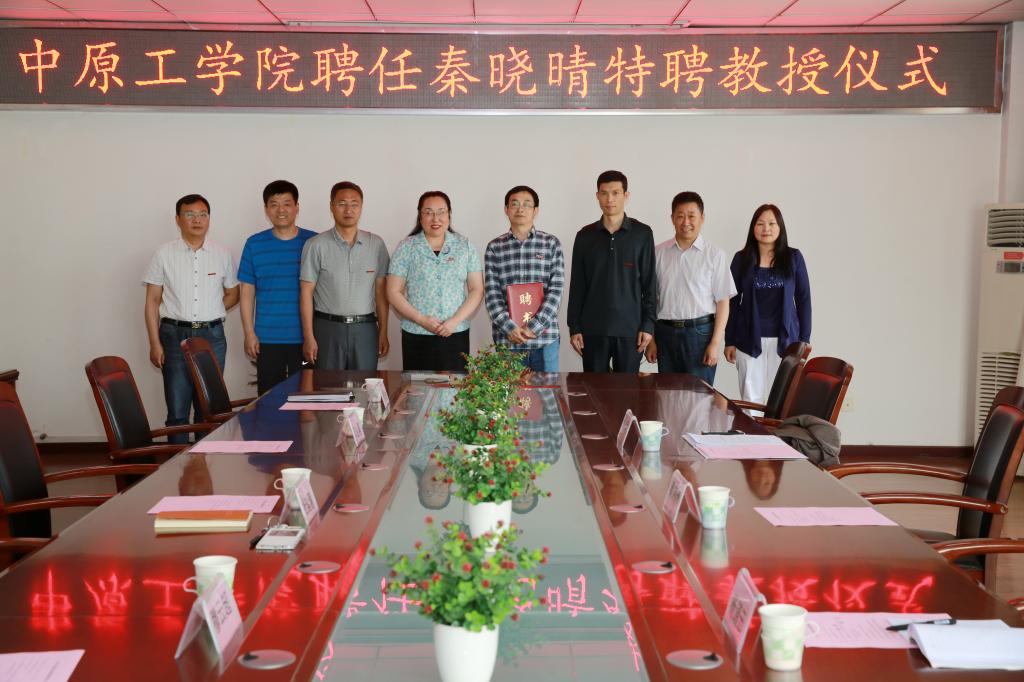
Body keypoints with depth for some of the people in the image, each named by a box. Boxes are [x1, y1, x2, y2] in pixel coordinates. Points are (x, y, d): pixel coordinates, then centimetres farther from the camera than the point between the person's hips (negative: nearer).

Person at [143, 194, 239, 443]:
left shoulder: (222, 255, 6)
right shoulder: (164, 254, 1)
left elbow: (232, 294, 17)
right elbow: (152, 302, 2)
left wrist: (210, 314, 2)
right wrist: (155, 343, -4)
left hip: (212, 336, 2)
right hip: (175, 336, -2)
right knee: (177, 410, -1)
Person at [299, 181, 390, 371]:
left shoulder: (376, 244, 5)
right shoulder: (316, 245, -2)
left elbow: (380, 291, 8)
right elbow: (306, 293, -1)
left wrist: (383, 332, 5)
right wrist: (308, 337, -6)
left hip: (365, 329, 2)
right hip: (328, 328, -2)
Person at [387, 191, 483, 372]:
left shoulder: (465, 246, 6)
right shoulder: (406, 247, 3)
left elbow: (476, 290, 4)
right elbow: (394, 292, 1)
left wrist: (455, 321, -10)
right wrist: (421, 319, -11)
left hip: (456, 335, 1)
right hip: (416, 336, -1)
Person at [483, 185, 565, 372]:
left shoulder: (551, 244, 4)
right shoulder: (494, 248, 5)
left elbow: (556, 290, -4)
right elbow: (491, 294, -1)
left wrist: (534, 327, -13)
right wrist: (509, 327, -15)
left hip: (545, 337, 0)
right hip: (506, 338, 0)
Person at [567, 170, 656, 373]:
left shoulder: (642, 234, 2)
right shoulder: (585, 236, 6)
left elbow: (649, 283, 3)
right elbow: (577, 286, 7)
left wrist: (648, 325, -4)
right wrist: (574, 327, 2)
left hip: (630, 328, -1)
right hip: (593, 329, 1)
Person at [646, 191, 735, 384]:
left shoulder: (715, 255, -2)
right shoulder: (658, 253, 5)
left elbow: (722, 302, -2)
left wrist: (715, 343, -8)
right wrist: (650, 339, 6)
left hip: (700, 332, -3)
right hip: (665, 332, 3)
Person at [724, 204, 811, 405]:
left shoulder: (793, 258, 1)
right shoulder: (742, 259, 1)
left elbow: (803, 299, 4)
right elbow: (733, 301, 4)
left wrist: (804, 340, 1)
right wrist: (729, 341, 1)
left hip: (785, 340, 0)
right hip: (750, 340, 0)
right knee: (750, 400, 3)